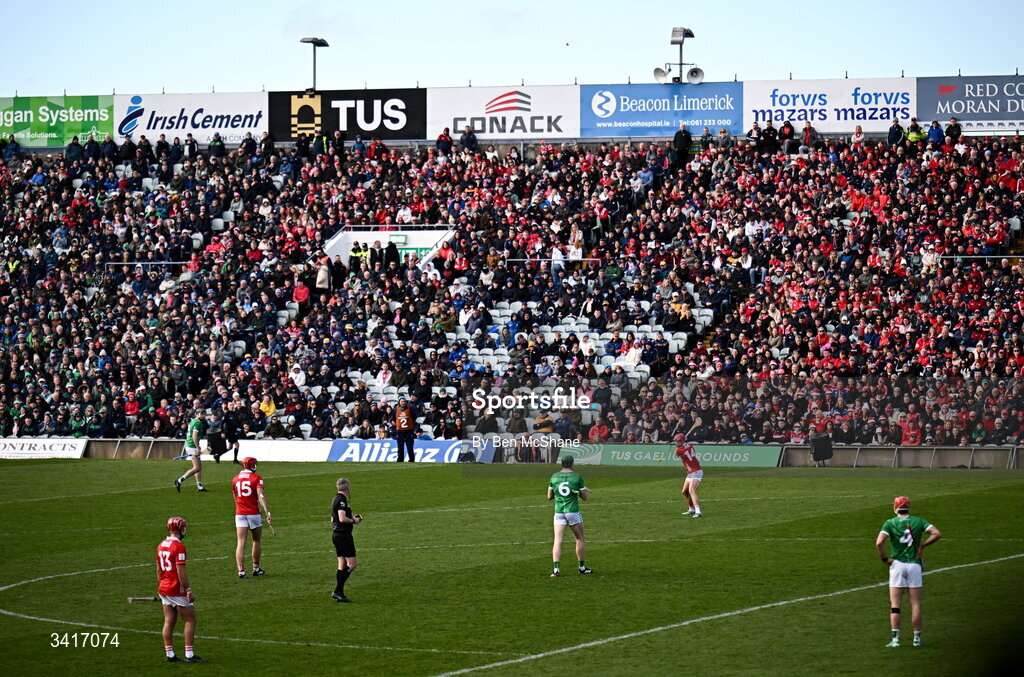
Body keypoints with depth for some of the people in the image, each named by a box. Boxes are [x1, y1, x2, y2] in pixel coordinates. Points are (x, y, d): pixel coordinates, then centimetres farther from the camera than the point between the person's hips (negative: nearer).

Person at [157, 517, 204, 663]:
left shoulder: (161, 546, 8)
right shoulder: (179, 547, -17)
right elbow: (181, 571, -20)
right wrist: (189, 591, -16)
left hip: (164, 589, 8)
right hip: (178, 590, -8)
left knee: (169, 622, 10)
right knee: (190, 620, 1)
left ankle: (170, 655, 11)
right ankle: (189, 655, -2)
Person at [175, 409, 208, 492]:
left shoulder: (192, 421, 16)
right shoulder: (197, 423, -15)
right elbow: (194, 436, -24)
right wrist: (198, 448, -23)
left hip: (188, 444, 10)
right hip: (192, 447, -10)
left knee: (199, 466, 13)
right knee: (197, 468, -9)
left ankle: (200, 486, 14)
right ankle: (179, 481, -10)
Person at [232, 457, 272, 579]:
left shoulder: (235, 479, 10)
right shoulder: (256, 478, -4)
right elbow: (261, 496, -17)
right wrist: (268, 513, -22)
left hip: (240, 514, 2)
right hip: (254, 513, -2)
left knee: (241, 543, -3)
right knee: (256, 541, 17)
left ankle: (241, 570, -15)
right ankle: (256, 568, 24)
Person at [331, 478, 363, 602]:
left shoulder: (336, 499, 15)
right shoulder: (341, 500, -16)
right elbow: (342, 518, -26)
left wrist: (352, 518, 17)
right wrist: (354, 520, -9)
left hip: (336, 535, 10)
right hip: (343, 535, -10)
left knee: (342, 564, 11)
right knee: (352, 564, -9)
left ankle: (339, 594, 10)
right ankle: (337, 591, -12)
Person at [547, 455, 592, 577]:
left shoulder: (554, 477, 3)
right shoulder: (577, 477, -5)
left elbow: (549, 496, 10)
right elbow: (584, 497, 1)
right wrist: (585, 491, 23)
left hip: (559, 512, 2)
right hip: (573, 511, -2)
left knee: (557, 541, -3)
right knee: (580, 539, 15)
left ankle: (555, 569, -16)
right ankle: (582, 567, 22)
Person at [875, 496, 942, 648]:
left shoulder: (890, 523, -3)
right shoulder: (918, 521, 3)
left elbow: (879, 542, -17)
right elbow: (937, 534, -6)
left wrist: (884, 558, -6)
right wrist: (922, 545, 1)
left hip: (897, 564, -1)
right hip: (914, 565, 1)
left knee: (895, 605, 2)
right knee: (916, 605, 7)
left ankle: (895, 638, -5)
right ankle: (917, 638, 8)